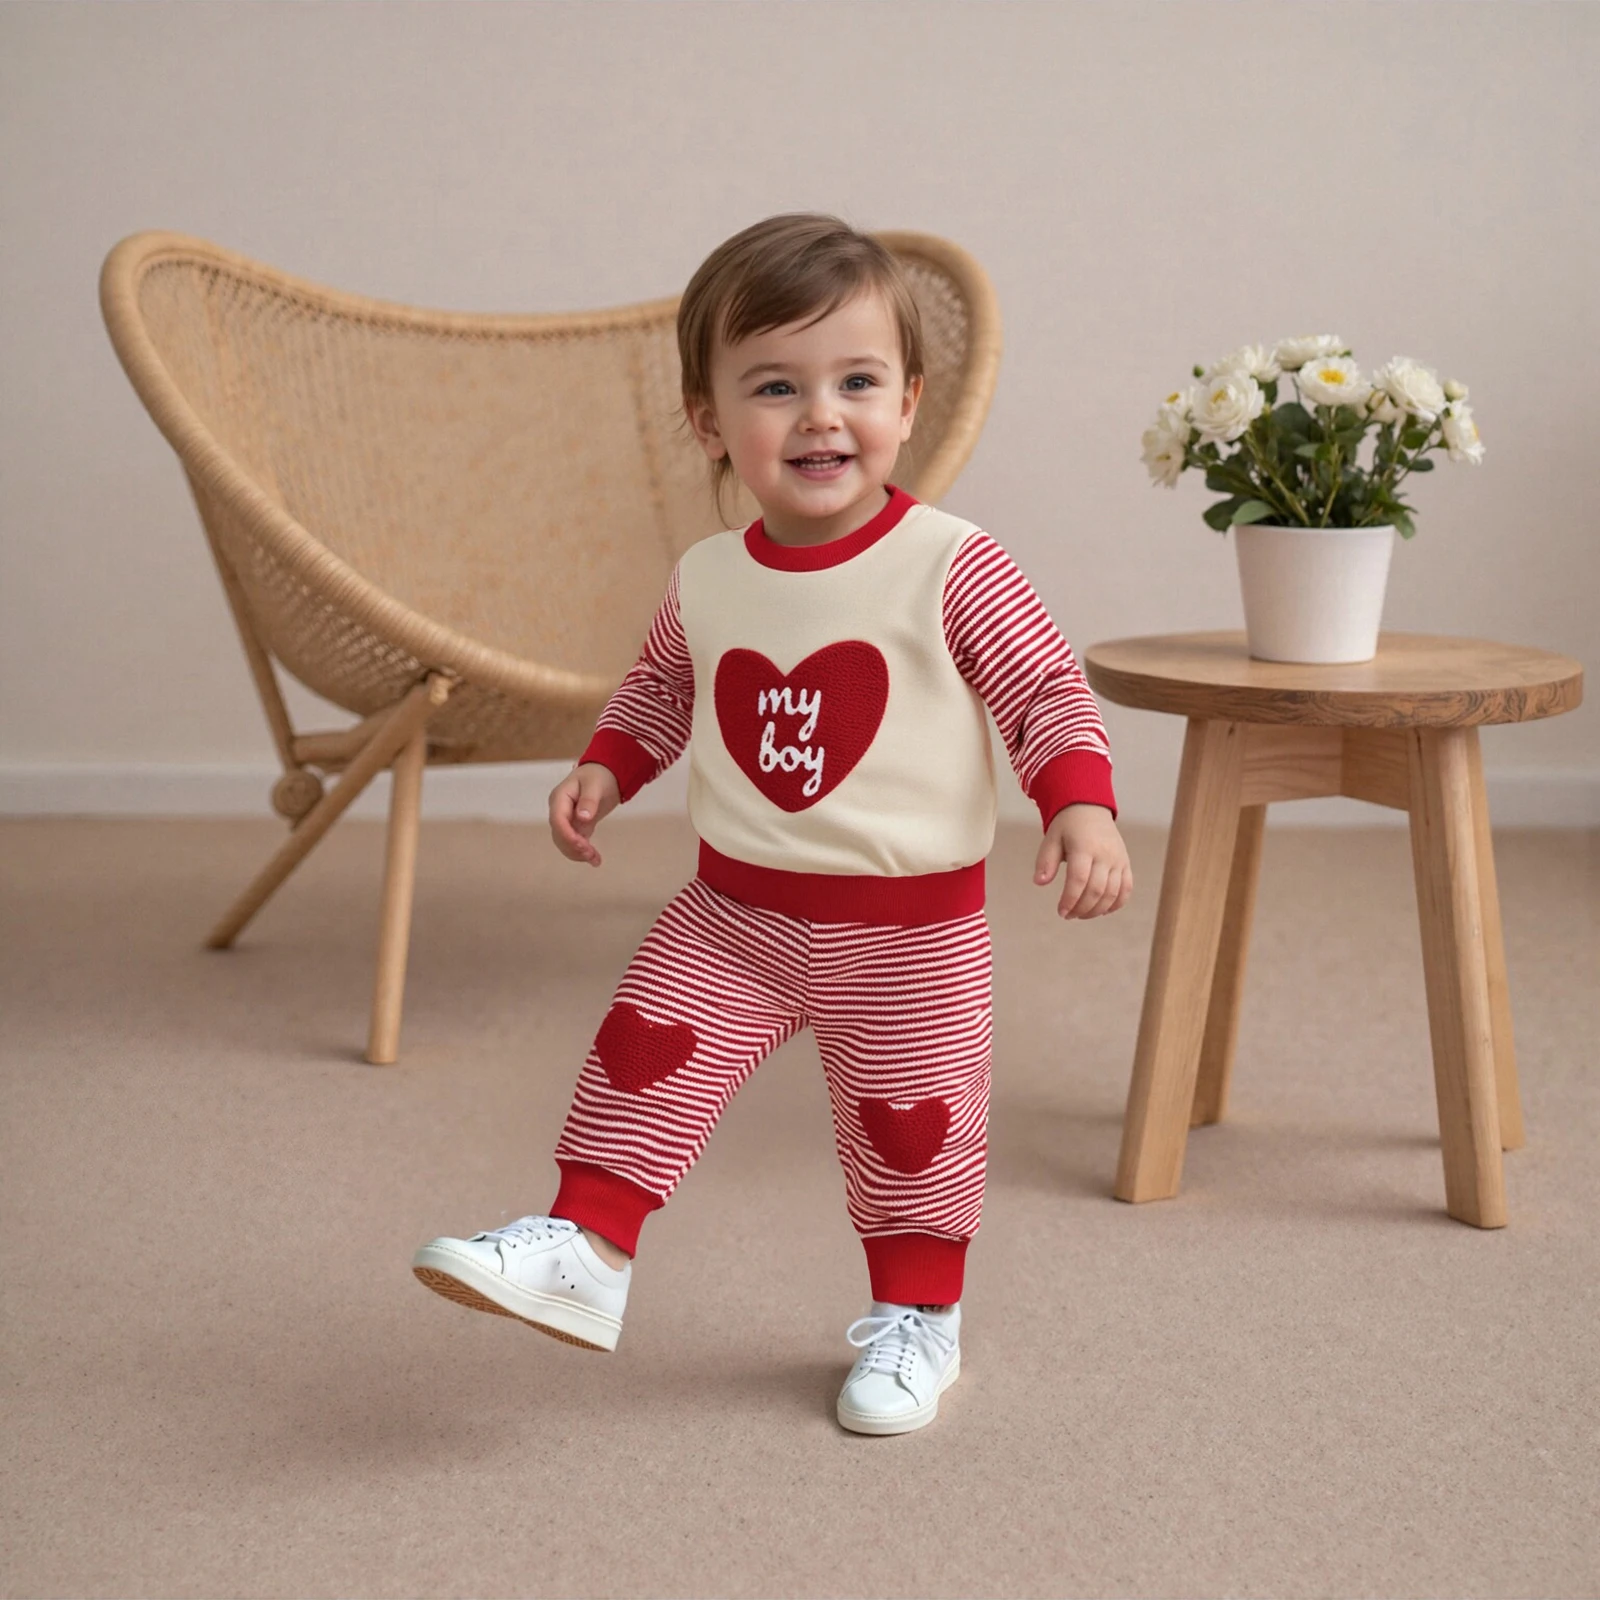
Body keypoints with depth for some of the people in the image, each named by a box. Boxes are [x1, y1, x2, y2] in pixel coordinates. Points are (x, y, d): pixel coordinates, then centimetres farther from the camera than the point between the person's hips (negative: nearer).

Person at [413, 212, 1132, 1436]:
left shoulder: (949, 568, -14)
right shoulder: (708, 581, 0)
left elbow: (1048, 689, -11)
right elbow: (661, 689, 19)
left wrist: (1082, 806, -26)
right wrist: (603, 770, 4)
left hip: (907, 930, -3)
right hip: (733, 910, 3)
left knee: (910, 1121, 8)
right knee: (645, 1053, -9)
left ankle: (918, 1320, 27)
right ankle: (583, 1251, 2)